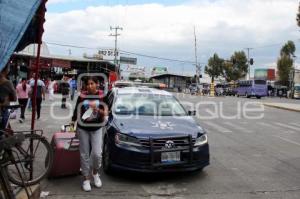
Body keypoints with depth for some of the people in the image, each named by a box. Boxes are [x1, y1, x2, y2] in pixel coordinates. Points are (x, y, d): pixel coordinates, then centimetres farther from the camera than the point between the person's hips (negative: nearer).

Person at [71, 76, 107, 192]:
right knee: (84, 155, 6)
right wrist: (72, 122, 7)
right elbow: (76, 111, 8)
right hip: (83, 128, 1)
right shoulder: (82, 96, -1)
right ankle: (86, 179, 19)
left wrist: (97, 109, -23)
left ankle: (95, 172, 21)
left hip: (96, 129, -1)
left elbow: (105, 113, -5)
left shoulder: (101, 96, -4)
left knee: (97, 153, -9)